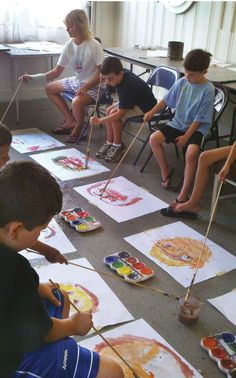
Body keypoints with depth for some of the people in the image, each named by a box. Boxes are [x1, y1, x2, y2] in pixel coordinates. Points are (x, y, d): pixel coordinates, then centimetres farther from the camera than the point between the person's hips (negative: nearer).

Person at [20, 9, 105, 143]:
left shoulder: (94, 46, -23)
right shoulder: (69, 45, -4)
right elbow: (57, 72, 0)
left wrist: (85, 87, -29)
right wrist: (33, 77, -8)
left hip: (95, 85, -8)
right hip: (77, 81, 8)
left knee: (77, 102, -35)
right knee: (50, 88, 12)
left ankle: (78, 128, -2)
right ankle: (70, 121, 14)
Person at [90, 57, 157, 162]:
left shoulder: (127, 86, -35)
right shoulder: (122, 74, -10)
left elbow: (120, 113, -35)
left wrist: (99, 121, -37)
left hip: (145, 107, -10)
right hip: (134, 100, 10)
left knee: (114, 113, -23)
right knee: (109, 110, 0)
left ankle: (118, 145, -6)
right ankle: (109, 143, 6)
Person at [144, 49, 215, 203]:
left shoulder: (208, 90, -16)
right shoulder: (182, 82, -2)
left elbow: (200, 119, -16)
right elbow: (167, 99, 11)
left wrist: (186, 136, -19)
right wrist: (152, 112, 2)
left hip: (197, 128, -6)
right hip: (178, 123, 6)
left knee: (191, 152, -33)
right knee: (154, 138, -13)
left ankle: (183, 195, -23)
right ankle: (165, 170, 11)